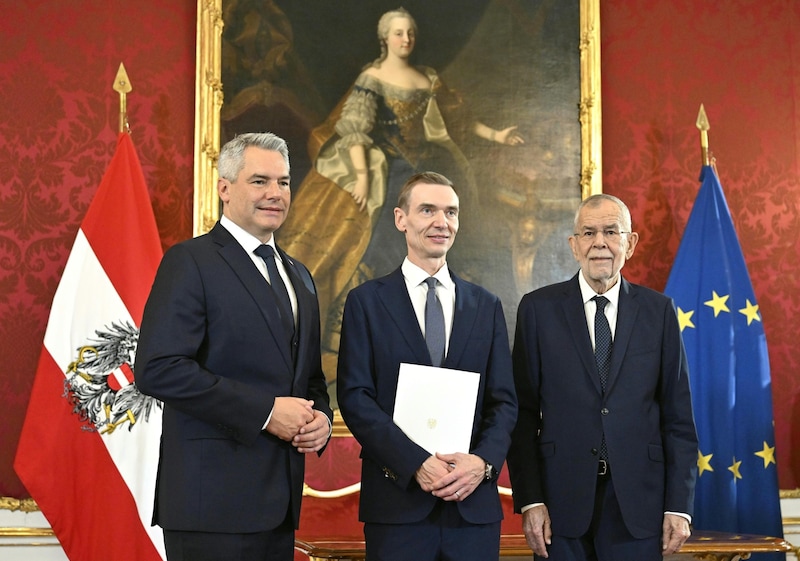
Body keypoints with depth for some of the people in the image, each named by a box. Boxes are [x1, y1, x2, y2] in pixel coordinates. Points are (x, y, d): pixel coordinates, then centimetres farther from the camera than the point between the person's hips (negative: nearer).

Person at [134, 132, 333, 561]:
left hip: (279, 498, 7)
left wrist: (320, 418, 1)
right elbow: (157, 369, -17)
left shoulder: (298, 275, 18)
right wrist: (265, 411, -17)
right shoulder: (191, 261, -6)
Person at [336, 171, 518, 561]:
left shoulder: (486, 306, 12)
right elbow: (355, 397, -5)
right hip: (397, 502, -2)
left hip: (474, 502, 3)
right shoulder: (367, 302, 3)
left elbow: (504, 401, 8)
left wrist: (483, 462, -10)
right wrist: (415, 463, -15)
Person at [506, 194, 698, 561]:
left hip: (637, 505, 1)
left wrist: (679, 505, 0)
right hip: (561, 501, -1)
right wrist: (529, 500, -6)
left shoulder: (658, 311, 4)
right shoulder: (539, 308, 1)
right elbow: (524, 413, 0)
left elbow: (677, 416, 4)